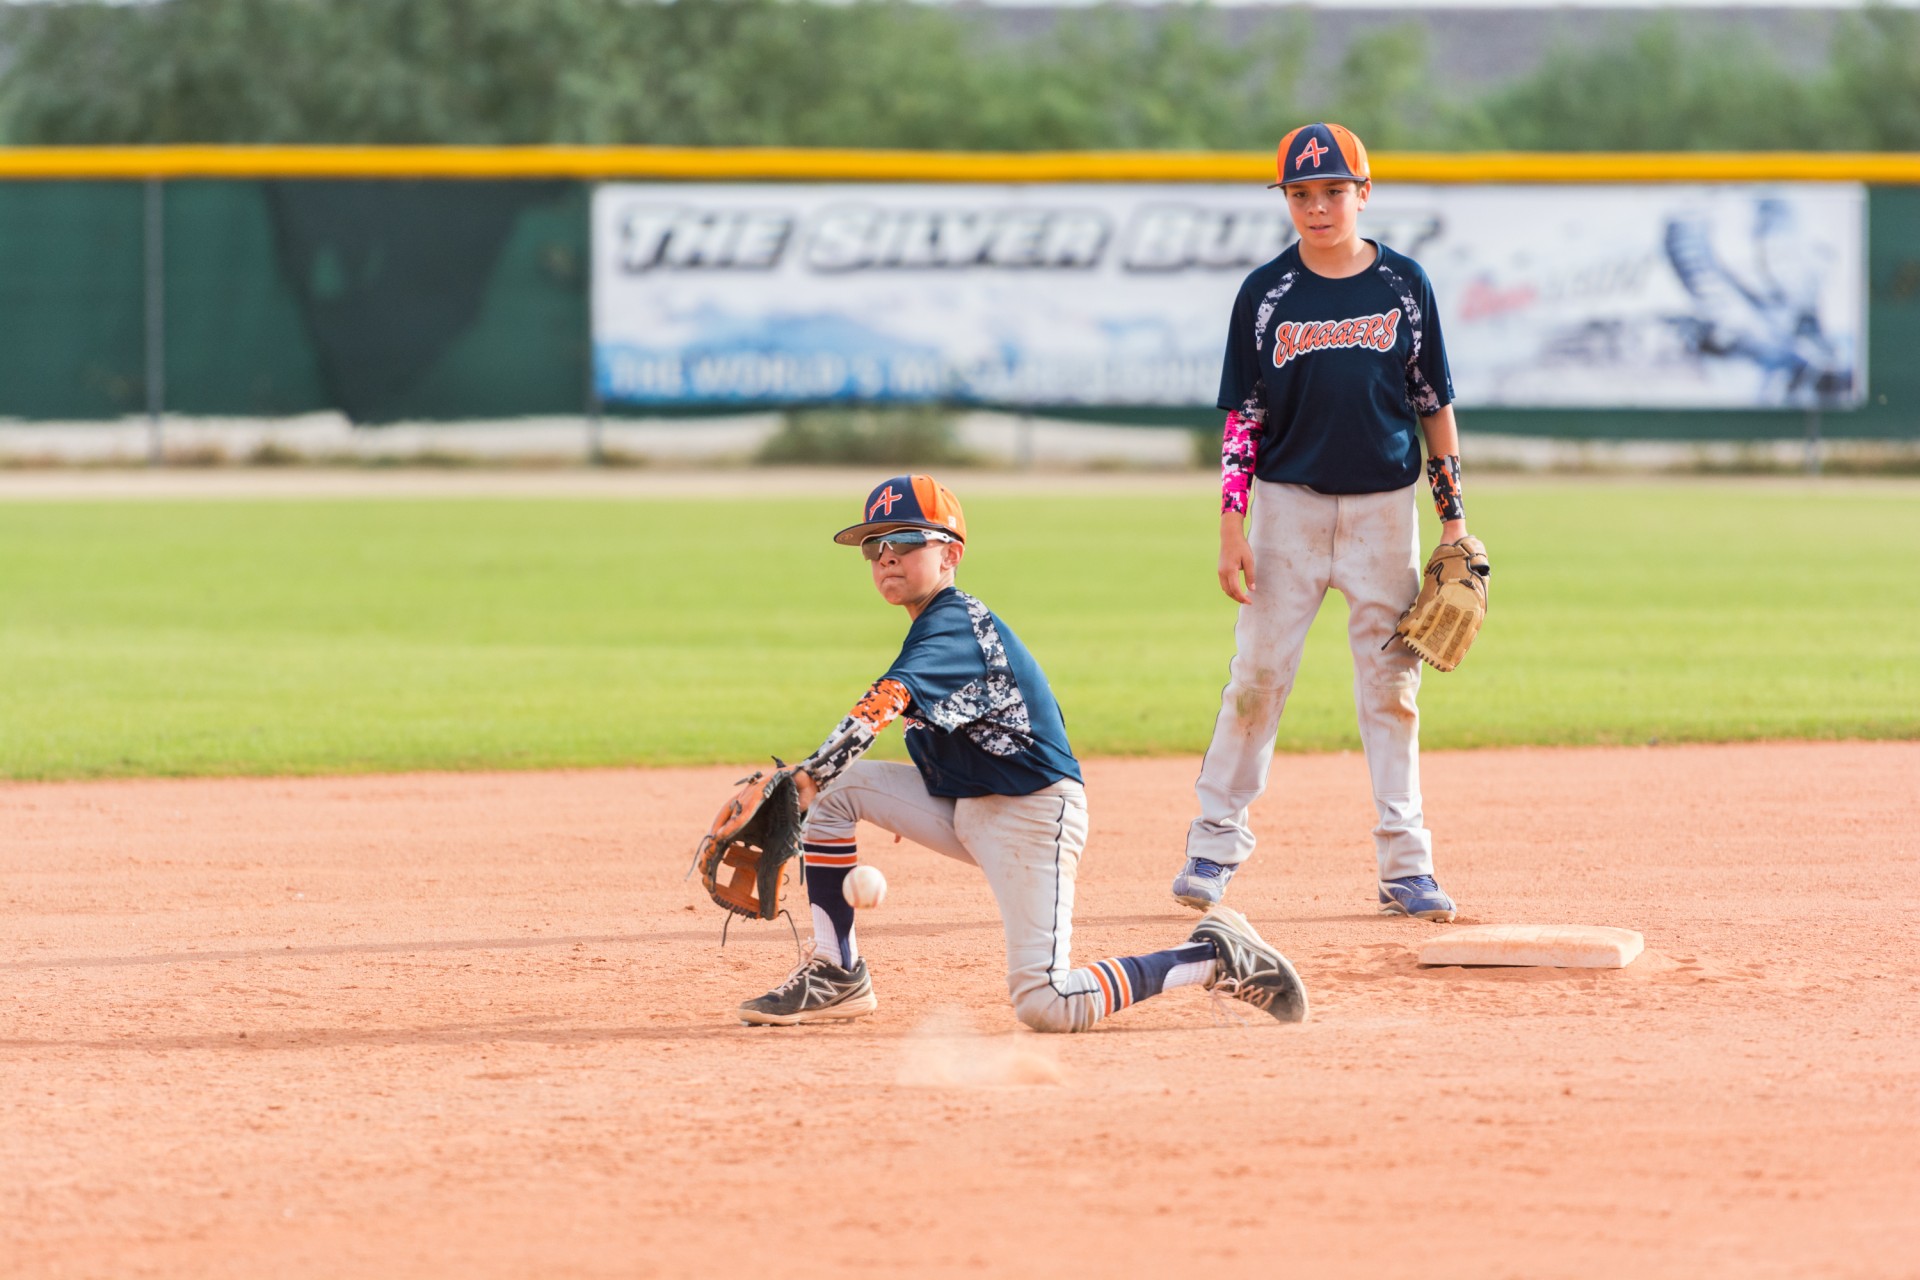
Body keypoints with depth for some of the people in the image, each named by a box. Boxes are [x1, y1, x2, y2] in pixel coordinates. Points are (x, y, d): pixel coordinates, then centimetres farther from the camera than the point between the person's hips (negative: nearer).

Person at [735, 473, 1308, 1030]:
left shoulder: (955, 627, -18)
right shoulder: (941, 624, 12)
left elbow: (888, 700, -34)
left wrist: (809, 775, -43)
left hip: (1034, 811, -10)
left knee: (1048, 1007, -20)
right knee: (833, 788, -1)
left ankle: (1214, 956, -4)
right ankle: (838, 976, 3)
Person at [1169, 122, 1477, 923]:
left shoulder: (1403, 285, 2)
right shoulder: (1266, 294, 0)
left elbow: (1434, 405, 6)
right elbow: (1242, 418, 1)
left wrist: (1453, 519, 4)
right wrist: (1233, 519, -8)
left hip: (1383, 505, 1)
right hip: (1289, 503, -1)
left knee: (1390, 685, 3)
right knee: (1256, 676, -2)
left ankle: (1404, 864, 7)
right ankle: (1215, 845, 8)